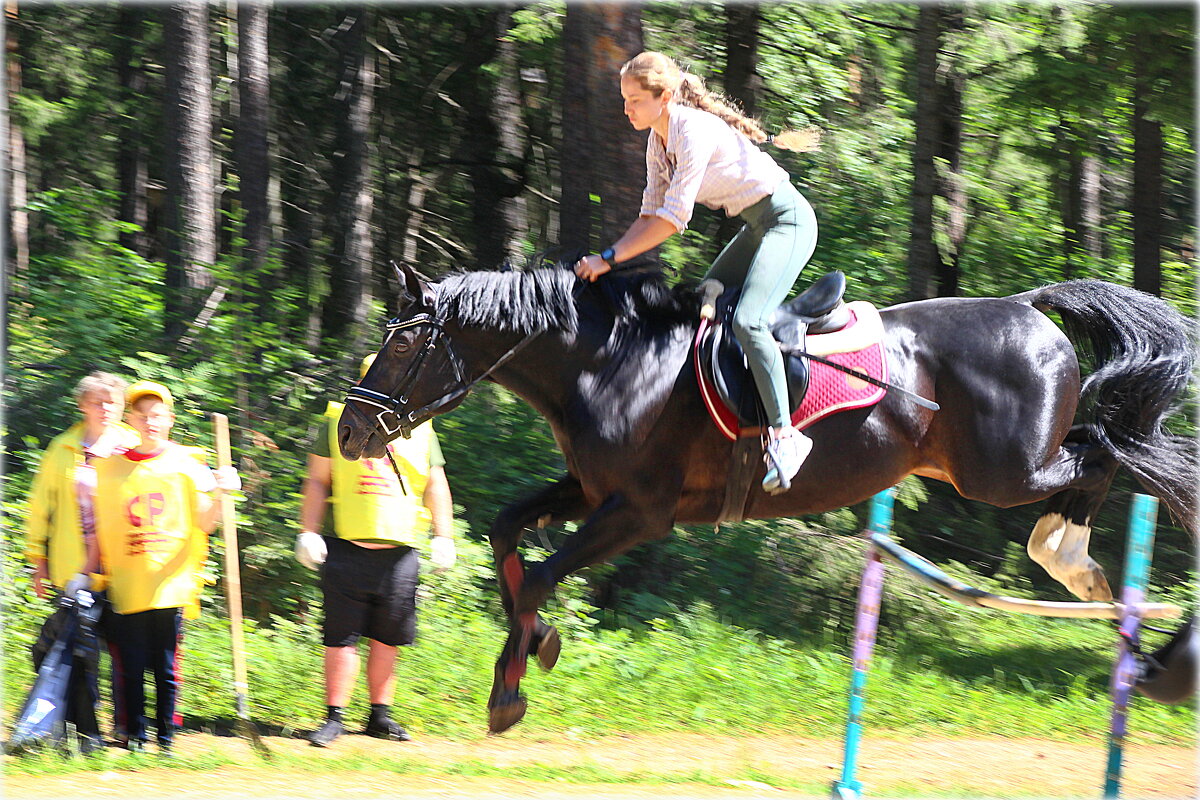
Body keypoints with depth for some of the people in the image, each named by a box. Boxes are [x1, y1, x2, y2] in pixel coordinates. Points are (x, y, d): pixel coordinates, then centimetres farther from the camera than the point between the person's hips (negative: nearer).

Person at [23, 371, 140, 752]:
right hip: (74, 570, 1)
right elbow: (41, 506, 14)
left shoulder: (134, 450, 6)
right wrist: (38, 560, 11)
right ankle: (86, 731, 2)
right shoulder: (63, 450, 9)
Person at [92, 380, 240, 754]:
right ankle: (134, 735, 10)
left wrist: (219, 495, -21)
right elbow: (101, 527, 15)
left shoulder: (186, 463, 4)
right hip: (126, 588, 2)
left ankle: (167, 736, 8)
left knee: (166, 667, -1)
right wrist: (100, 570, 8)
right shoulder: (110, 467, 10)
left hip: (169, 583, -1)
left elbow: (203, 523, -3)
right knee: (130, 667, -1)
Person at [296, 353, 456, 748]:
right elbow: (317, 481, 6)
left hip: (398, 552, 2)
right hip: (347, 549, -2)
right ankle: (334, 717, 4)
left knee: (386, 640, 7)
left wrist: (443, 537, 6)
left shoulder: (420, 429, 12)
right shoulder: (338, 421, 6)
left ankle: (379, 715, 18)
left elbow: (436, 487, 15)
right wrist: (308, 533, -3)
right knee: (341, 638, -2)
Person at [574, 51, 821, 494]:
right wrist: (610, 256, -4)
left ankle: (784, 434, -29)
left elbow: (673, 218, -26)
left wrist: (610, 257, -25)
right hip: (757, 226, 11)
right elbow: (651, 213, 9)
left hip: (787, 220, -11)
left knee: (746, 320, -25)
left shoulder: (694, 132, -23)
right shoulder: (659, 140, 6)